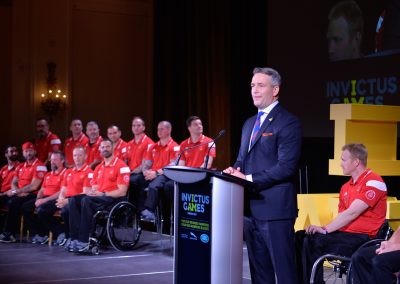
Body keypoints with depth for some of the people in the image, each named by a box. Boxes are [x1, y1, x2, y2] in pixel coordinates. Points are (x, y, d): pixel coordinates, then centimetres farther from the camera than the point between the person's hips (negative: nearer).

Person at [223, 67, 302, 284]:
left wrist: (248, 179, -18)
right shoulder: (249, 123, 18)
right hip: (251, 207, 8)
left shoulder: (288, 122, -9)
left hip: (274, 207, -8)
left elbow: (286, 167, -17)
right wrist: (234, 171, 0)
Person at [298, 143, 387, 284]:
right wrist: (324, 229, -4)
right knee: (300, 237, -14)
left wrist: (325, 229, -18)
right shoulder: (346, 187, 19)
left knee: (313, 242, -27)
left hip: (362, 237, -8)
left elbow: (351, 213, -16)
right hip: (344, 232, 8)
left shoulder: (373, 182, -8)